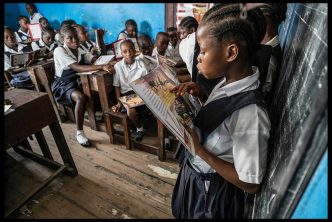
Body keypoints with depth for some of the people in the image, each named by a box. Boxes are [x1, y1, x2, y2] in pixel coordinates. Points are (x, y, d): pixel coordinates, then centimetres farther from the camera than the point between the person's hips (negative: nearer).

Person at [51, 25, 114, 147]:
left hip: (78, 80, 7)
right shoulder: (59, 51, -16)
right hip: (63, 84, -6)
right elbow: (77, 68, -31)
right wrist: (102, 67, -39)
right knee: (80, 97, -37)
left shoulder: (79, 50, 6)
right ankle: (79, 132, -22)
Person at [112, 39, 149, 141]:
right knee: (130, 111, -30)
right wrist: (119, 102, -4)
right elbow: (116, 86, 4)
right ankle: (139, 128, 4)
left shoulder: (141, 64, 1)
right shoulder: (118, 66, -1)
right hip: (126, 93, -1)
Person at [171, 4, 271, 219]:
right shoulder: (229, 82, -10)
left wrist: (199, 149, -28)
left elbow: (251, 184, -25)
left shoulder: (250, 113, -34)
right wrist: (200, 94, -10)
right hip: (195, 173, 7)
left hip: (212, 190, -7)